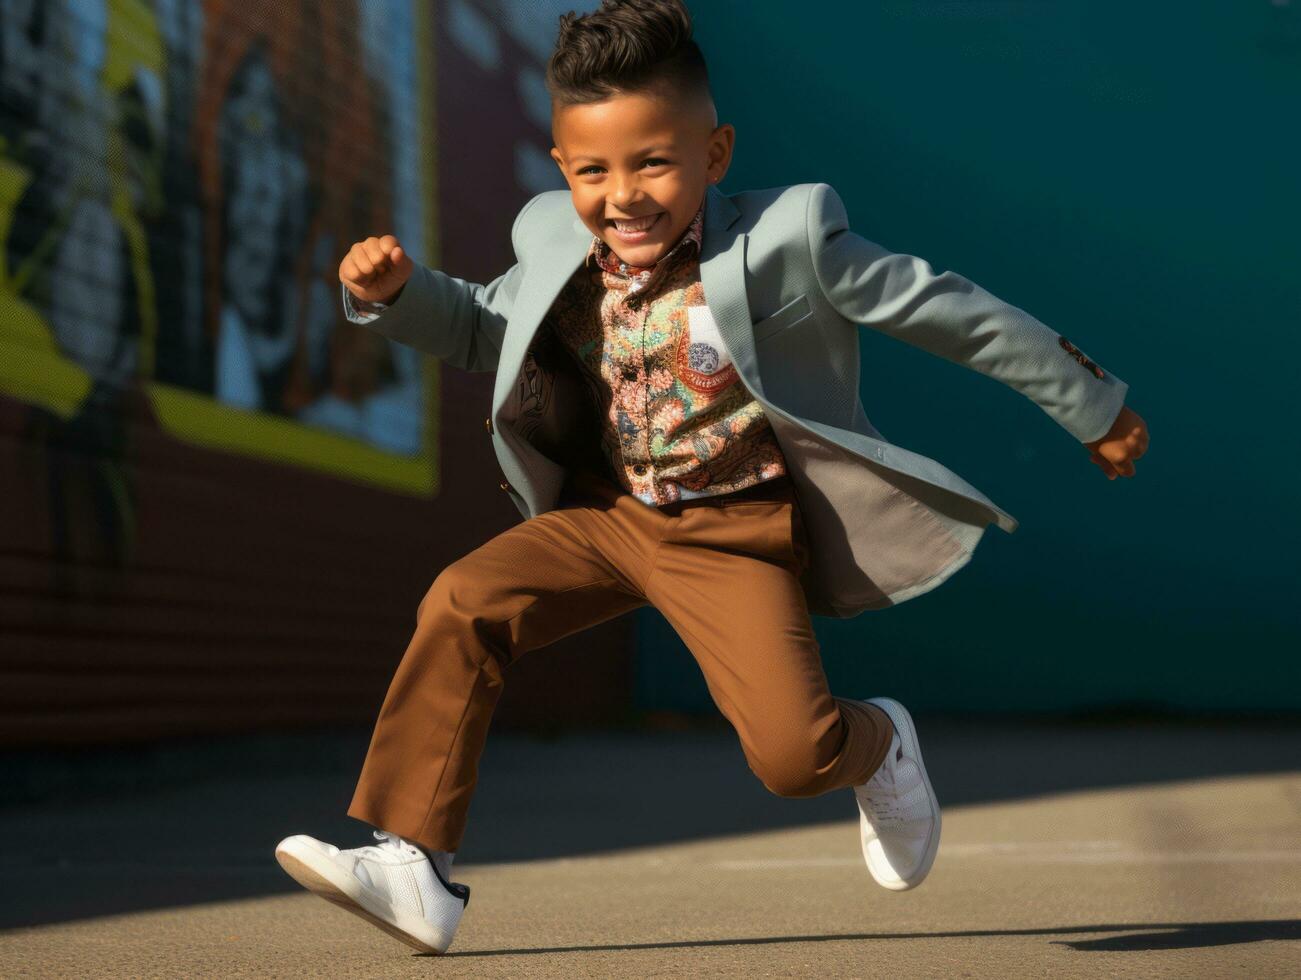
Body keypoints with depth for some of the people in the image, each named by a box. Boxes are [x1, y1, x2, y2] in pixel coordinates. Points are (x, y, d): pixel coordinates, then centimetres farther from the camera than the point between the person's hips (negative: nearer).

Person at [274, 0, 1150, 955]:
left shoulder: (782, 240, -19)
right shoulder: (557, 244, -4)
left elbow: (951, 311, -10)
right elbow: (484, 330, 19)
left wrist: (1092, 407, -1)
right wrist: (396, 291, -3)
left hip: (736, 536, -4)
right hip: (610, 513, 5)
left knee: (794, 753, -19)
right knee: (463, 604, -18)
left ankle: (877, 747, 21)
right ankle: (414, 868, -13)